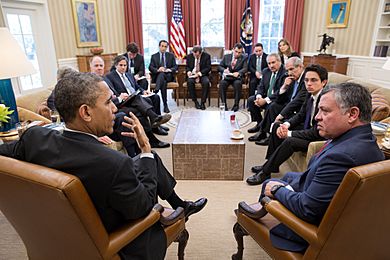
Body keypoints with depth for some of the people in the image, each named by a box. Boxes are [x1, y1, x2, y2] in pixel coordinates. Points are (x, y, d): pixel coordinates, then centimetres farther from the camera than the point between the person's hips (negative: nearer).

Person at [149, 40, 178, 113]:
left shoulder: (171, 55, 17)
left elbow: (175, 67, 8)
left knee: (162, 74, -36)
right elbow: (150, 67, 3)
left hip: (168, 75, 0)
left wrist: (170, 69, -16)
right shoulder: (154, 56, 15)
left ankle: (156, 91, -52)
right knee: (163, 82, -37)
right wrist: (157, 70, -20)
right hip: (157, 76, 0)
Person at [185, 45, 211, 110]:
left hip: (202, 75, -1)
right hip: (192, 75, 1)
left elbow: (208, 68, -7)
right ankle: (195, 101, -19)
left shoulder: (206, 56, -4)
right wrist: (188, 71, -10)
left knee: (206, 82, -34)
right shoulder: (189, 56, 3)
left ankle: (203, 102, -21)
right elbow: (187, 66, 14)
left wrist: (199, 73, -21)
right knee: (190, 82, -32)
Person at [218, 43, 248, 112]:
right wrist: (224, 70, -14)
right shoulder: (226, 56, 13)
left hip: (237, 77, -1)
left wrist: (238, 73, -27)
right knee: (222, 83, -31)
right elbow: (219, 66, 10)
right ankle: (224, 104, -22)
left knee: (237, 83, -35)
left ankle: (236, 105, -23)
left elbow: (245, 68, -5)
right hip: (227, 77, 2)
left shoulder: (244, 58, 8)